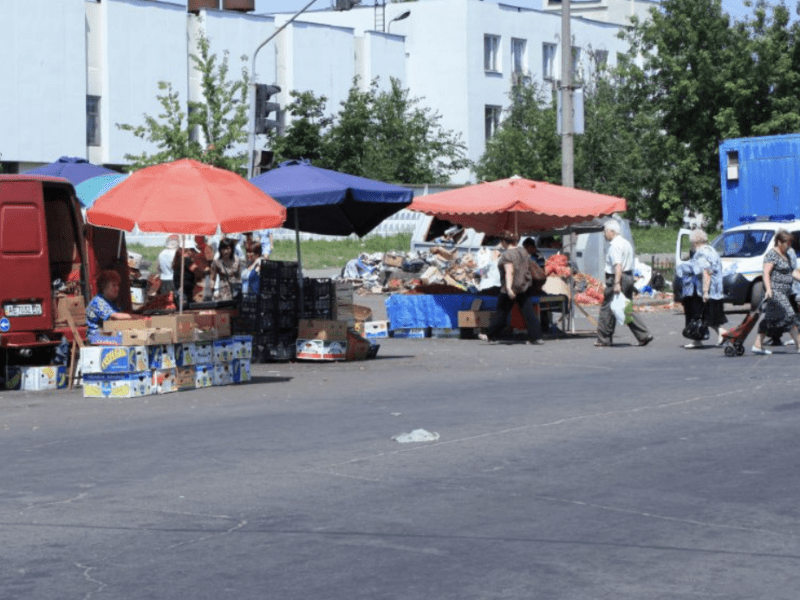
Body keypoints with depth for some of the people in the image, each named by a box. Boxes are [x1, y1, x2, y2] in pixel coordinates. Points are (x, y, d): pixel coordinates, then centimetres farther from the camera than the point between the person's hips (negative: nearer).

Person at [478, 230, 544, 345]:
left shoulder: (507, 255, -17)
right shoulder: (523, 251, 8)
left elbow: (509, 272, -27)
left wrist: (509, 288, -35)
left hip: (511, 288, -7)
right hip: (525, 287, 7)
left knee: (501, 312, 6)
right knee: (528, 312, 3)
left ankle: (491, 337, 17)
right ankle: (536, 336, -4)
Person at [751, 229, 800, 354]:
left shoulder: (786, 255, 19)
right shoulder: (772, 255, -10)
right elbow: (766, 272, -18)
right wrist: (768, 289, -28)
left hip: (783, 292, 10)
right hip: (775, 291, -10)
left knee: (770, 319, 9)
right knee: (789, 315, -14)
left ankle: (758, 345, 11)